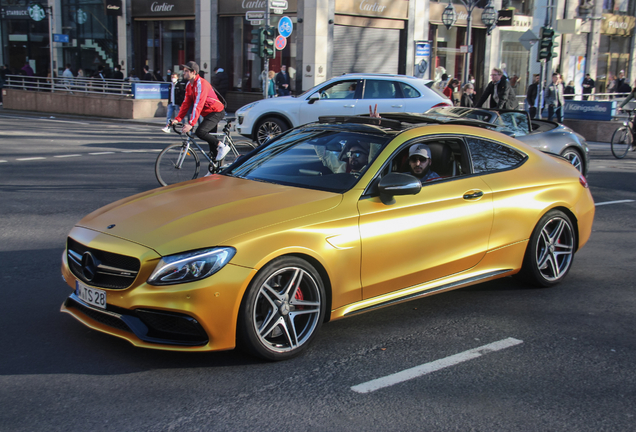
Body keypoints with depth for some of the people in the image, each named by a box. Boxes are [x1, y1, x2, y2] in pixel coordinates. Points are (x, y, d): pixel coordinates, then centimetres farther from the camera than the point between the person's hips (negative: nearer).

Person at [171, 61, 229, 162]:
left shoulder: (201, 84, -23)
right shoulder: (189, 85, 6)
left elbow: (198, 105, -30)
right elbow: (186, 103, 6)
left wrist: (191, 123, -36)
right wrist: (178, 118, -5)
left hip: (216, 112, -9)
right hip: (208, 113, 10)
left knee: (200, 132, -25)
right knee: (211, 140, 12)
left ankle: (222, 146, -12)